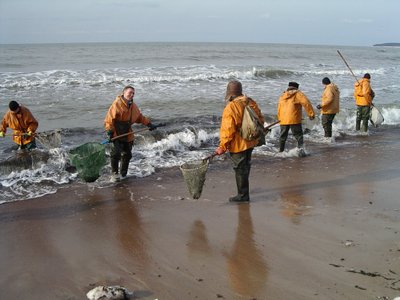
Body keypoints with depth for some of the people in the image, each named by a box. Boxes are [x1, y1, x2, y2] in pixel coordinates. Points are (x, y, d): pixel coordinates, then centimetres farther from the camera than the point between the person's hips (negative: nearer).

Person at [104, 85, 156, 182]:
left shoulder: (133, 106, 9)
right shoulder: (117, 104, -14)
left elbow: (140, 117, 23)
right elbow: (109, 118, -16)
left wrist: (149, 124, 15)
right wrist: (110, 131, -22)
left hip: (128, 135, 7)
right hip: (116, 135, -7)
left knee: (127, 155, 13)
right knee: (116, 154, -14)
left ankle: (124, 174, 30)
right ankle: (114, 173, 2)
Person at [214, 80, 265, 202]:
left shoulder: (230, 108, -23)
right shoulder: (250, 102, 0)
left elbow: (228, 130, -24)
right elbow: (260, 119, 10)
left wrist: (222, 147, -15)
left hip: (238, 144, -8)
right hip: (250, 142, 8)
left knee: (240, 169, 3)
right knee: (245, 166, 23)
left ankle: (243, 195, 11)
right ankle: (244, 189, 40)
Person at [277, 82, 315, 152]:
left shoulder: (282, 96, 19)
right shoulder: (297, 94, 3)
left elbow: (279, 109, 21)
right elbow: (306, 103, -9)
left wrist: (280, 119, 28)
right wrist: (311, 114, -5)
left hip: (283, 120, 5)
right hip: (294, 120, -5)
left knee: (283, 136, 17)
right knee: (298, 135, -1)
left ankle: (281, 151, 23)